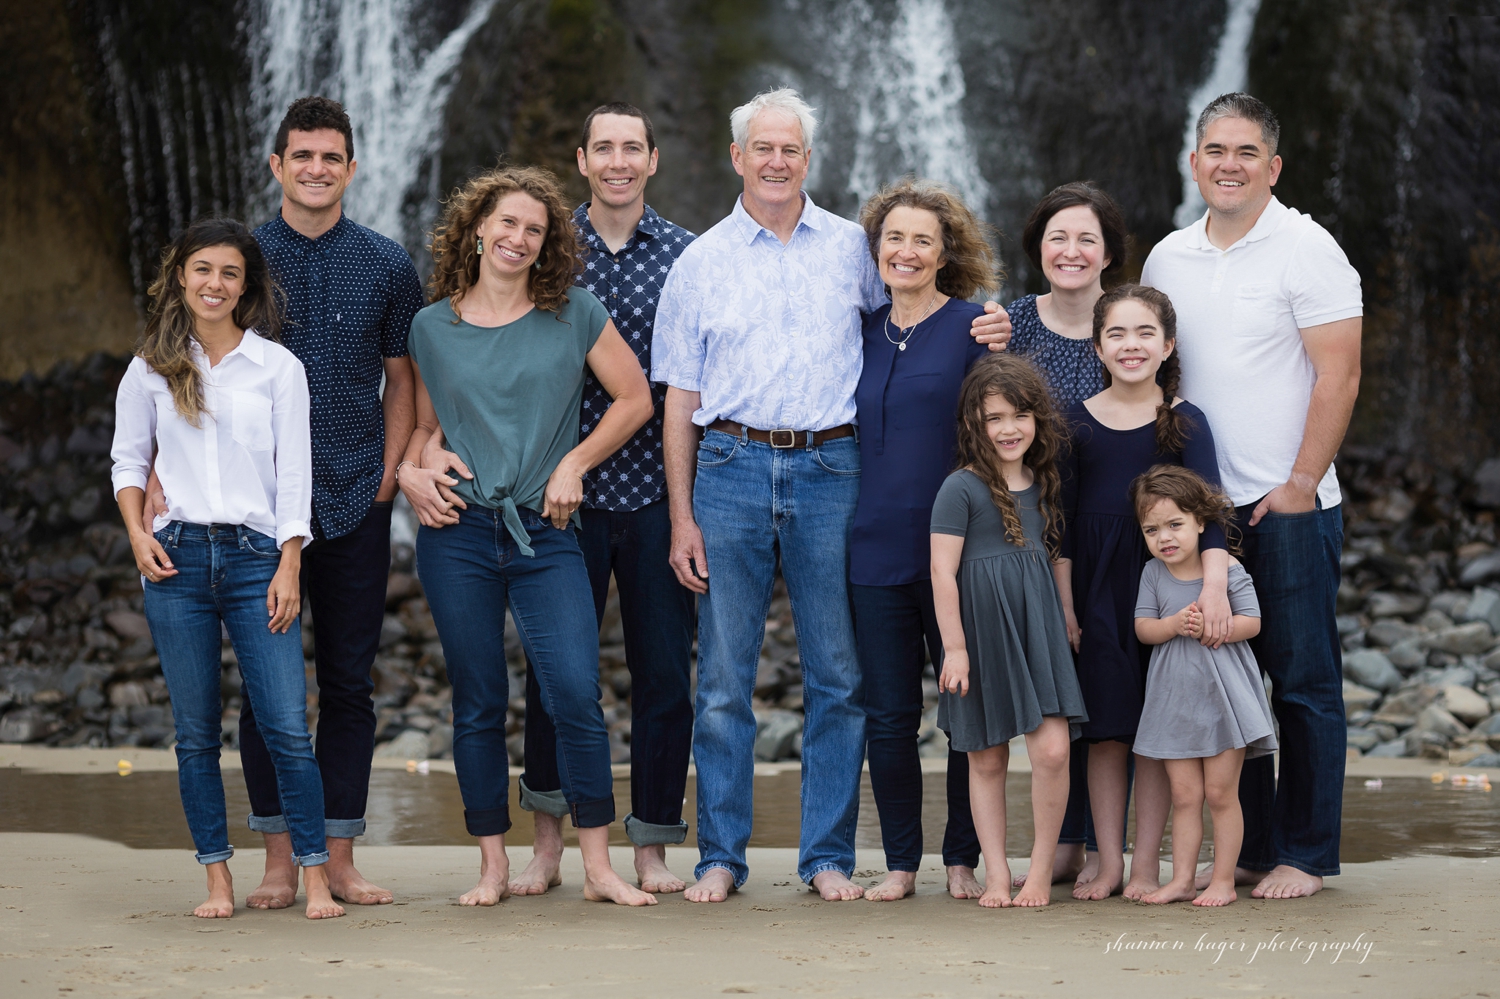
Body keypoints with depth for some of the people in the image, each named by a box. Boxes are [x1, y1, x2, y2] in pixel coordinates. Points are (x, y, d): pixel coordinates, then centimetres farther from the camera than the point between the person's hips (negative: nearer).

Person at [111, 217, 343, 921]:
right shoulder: (152, 368, 9)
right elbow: (128, 459, 16)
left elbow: (294, 473, 3)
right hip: (177, 558, 2)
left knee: (288, 726, -8)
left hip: (256, 555, -2)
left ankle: (315, 877, -1)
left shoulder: (278, 367, 4)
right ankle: (218, 880, 10)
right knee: (196, 730, 4)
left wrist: (288, 567, -4)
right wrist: (138, 534, 0)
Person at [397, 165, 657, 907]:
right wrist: (410, 470, -3)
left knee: (575, 693, -12)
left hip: (545, 535, -1)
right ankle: (493, 866, 14)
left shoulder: (574, 315, 4)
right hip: (457, 532, 1)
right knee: (477, 704, 4)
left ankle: (598, 866, -2)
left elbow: (635, 399, 6)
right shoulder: (433, 327, 8)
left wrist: (574, 463, -2)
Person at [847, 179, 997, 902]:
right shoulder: (864, 333, 11)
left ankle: (963, 860, 14)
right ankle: (900, 862, 15)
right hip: (876, 546, 4)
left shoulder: (973, 328, -3)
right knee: (887, 716, 6)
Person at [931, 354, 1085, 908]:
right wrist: (954, 647, -12)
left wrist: (1067, 620, 17)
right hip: (981, 628, -4)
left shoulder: (1044, 484, 10)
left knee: (1052, 749, -8)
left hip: (1038, 625, 4)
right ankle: (996, 874, 15)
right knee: (986, 759, 4)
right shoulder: (961, 488, -7)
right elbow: (943, 571, -10)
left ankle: (1041, 869, 6)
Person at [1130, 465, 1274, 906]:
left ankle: (1223, 881, 8)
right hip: (1174, 698, 3)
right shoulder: (1153, 573, 3)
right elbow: (1142, 628, 0)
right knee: (1184, 795, 5)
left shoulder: (1228, 570, -6)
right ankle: (1181, 879, 10)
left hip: (1222, 692, -3)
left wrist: (1210, 627, -22)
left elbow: (1251, 622, -8)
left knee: (1220, 793, 1)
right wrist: (1174, 624, -19)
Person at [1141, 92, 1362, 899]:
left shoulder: (1306, 250, -6)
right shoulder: (1167, 258, 12)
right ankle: (1247, 849, 16)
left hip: (1289, 506, -5)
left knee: (1303, 681, -1)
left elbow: (1338, 378, -10)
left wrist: (1299, 485, -14)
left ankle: (1306, 855, 6)